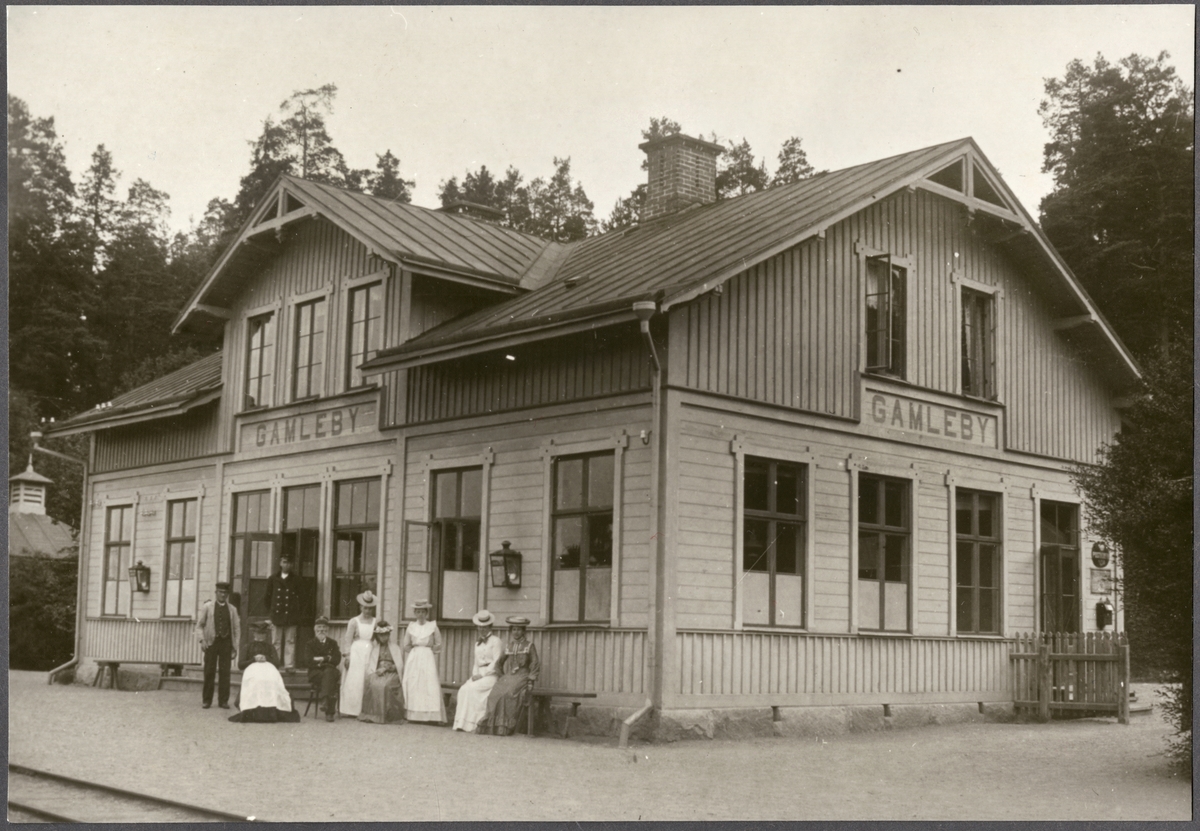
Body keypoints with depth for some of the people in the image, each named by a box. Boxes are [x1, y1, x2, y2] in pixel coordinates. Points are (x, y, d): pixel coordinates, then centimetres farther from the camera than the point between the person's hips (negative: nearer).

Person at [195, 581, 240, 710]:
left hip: (226, 643, 1)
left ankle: (223, 700, 5)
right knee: (209, 672, 1)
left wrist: (235, 646, 5)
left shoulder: (232, 609, 11)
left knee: (225, 672, -1)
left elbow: (237, 629, 12)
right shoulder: (207, 607, 7)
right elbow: (199, 625, 6)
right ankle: (206, 700, 10)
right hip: (211, 642, -1)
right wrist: (202, 640, -8)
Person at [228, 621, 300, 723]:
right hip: (252, 669, 0)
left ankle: (271, 712, -43)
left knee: (271, 680, -38)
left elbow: (277, 663, 11)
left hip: (269, 669, 1)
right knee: (254, 680, -39)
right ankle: (253, 713, -38)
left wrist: (266, 659, -6)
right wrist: (254, 659, -2)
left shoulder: (270, 647, 27)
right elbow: (240, 665, 12)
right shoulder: (248, 647, 25)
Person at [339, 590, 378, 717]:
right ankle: (350, 709, 1)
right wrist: (346, 655, -9)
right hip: (356, 653, -2)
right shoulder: (354, 622, 2)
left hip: (369, 653, 2)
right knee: (353, 681, -3)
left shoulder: (375, 622, 9)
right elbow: (348, 640, -2)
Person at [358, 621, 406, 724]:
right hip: (376, 673, 1)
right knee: (372, 684, -34)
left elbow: (399, 665, 6)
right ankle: (372, 715, -32)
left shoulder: (395, 648, 17)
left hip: (391, 673, -1)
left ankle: (386, 715, -32)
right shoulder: (373, 647, 22)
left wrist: (386, 668, -9)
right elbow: (368, 664, 12)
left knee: (385, 685, -35)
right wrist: (376, 671, -8)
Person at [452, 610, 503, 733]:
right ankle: (462, 723, -23)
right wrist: (475, 674, 2)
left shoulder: (496, 641, -2)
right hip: (479, 675, 6)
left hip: (492, 675, -6)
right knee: (463, 689, -21)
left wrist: (482, 674, -14)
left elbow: (496, 663, -9)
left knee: (472, 689, -28)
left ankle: (471, 724, -25)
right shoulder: (478, 643, 22)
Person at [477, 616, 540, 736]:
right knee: (495, 693, -26)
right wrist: (500, 677, 5)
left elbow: (534, 664, 3)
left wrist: (530, 681, -9)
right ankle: (493, 725, -26)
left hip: (522, 676, -4)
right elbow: (499, 664, 21)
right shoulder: (507, 646, 18)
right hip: (508, 676, 4)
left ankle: (506, 727, -30)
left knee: (509, 693, -32)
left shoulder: (529, 646, 8)